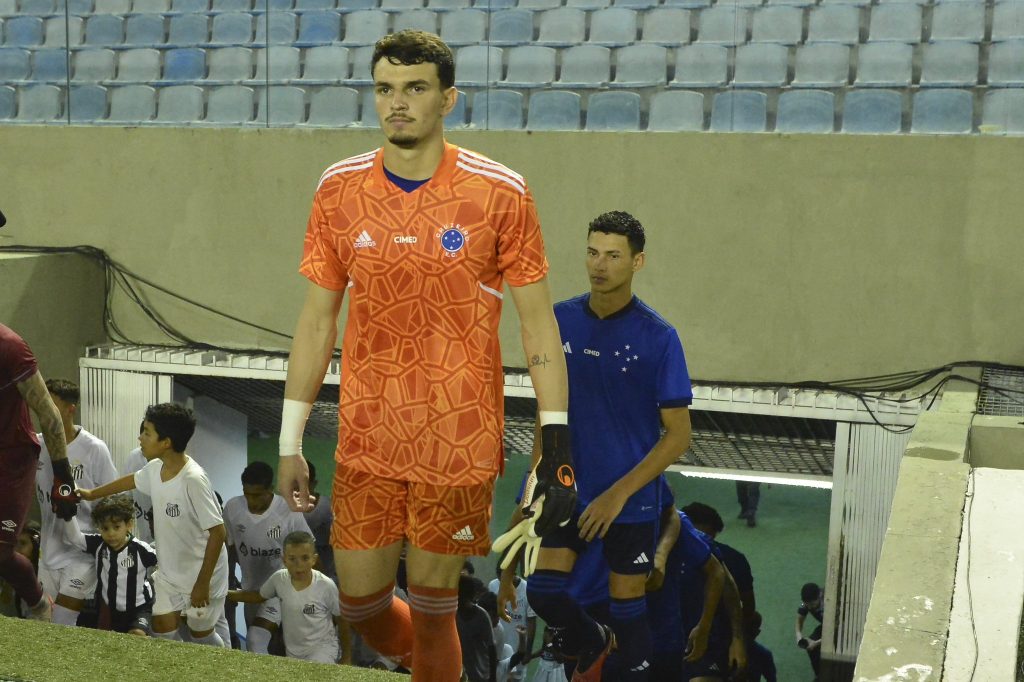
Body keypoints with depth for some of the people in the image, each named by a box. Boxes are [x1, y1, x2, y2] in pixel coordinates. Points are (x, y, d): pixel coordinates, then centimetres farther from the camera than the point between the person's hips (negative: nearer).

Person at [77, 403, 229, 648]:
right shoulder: (155, 469, -6)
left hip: (202, 574, -7)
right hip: (169, 571, 7)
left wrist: (202, 583, -24)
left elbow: (218, 533, -28)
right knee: (162, 628, 6)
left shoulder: (193, 480, -30)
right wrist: (91, 494, 33)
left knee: (201, 635, 8)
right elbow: (132, 480, 20)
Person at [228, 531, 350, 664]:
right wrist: (227, 593, 6)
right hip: (292, 653, 4)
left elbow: (342, 622, -6)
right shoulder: (279, 579, -9)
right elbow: (259, 596, 13)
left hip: (322, 650, -4)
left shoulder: (326, 586, -18)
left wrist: (346, 658, -1)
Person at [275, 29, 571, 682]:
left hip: (461, 443, -3)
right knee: (360, 602, 11)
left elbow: (538, 324, -4)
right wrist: (290, 443, 7)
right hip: (365, 439, 3)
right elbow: (317, 320, 7)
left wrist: (558, 446, -8)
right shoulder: (340, 189, 1)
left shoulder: (500, 193, -8)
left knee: (432, 607, 6)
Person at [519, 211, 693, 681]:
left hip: (631, 501, -3)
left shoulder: (657, 337, -12)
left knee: (626, 608, 5)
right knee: (544, 593, 0)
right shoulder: (559, 320, -1)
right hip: (567, 488, 3)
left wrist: (619, 493, -17)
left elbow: (678, 435, -11)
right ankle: (593, 643, 32)